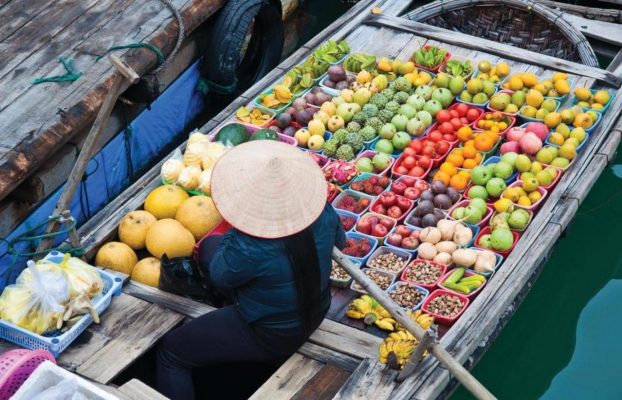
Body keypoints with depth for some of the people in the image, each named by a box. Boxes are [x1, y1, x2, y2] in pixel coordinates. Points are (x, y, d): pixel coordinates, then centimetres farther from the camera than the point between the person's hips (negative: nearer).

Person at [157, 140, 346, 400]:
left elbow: (221, 275, -16)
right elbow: (339, 242, 2)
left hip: (274, 337, -7)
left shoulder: (249, 251, -39)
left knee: (171, 352, 11)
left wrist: (235, 232, -6)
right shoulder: (323, 213, -22)